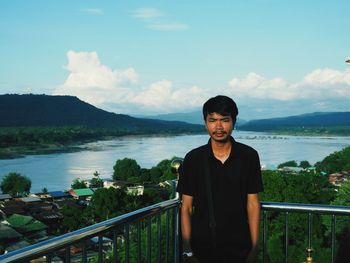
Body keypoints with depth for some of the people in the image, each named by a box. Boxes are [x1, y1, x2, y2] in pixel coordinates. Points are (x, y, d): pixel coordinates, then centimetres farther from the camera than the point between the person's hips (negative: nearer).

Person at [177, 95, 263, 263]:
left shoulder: (249, 156, -4)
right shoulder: (193, 159, -5)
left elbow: (253, 203, 0)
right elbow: (186, 207, -1)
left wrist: (255, 249, -3)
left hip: (239, 249, 0)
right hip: (202, 249, 0)